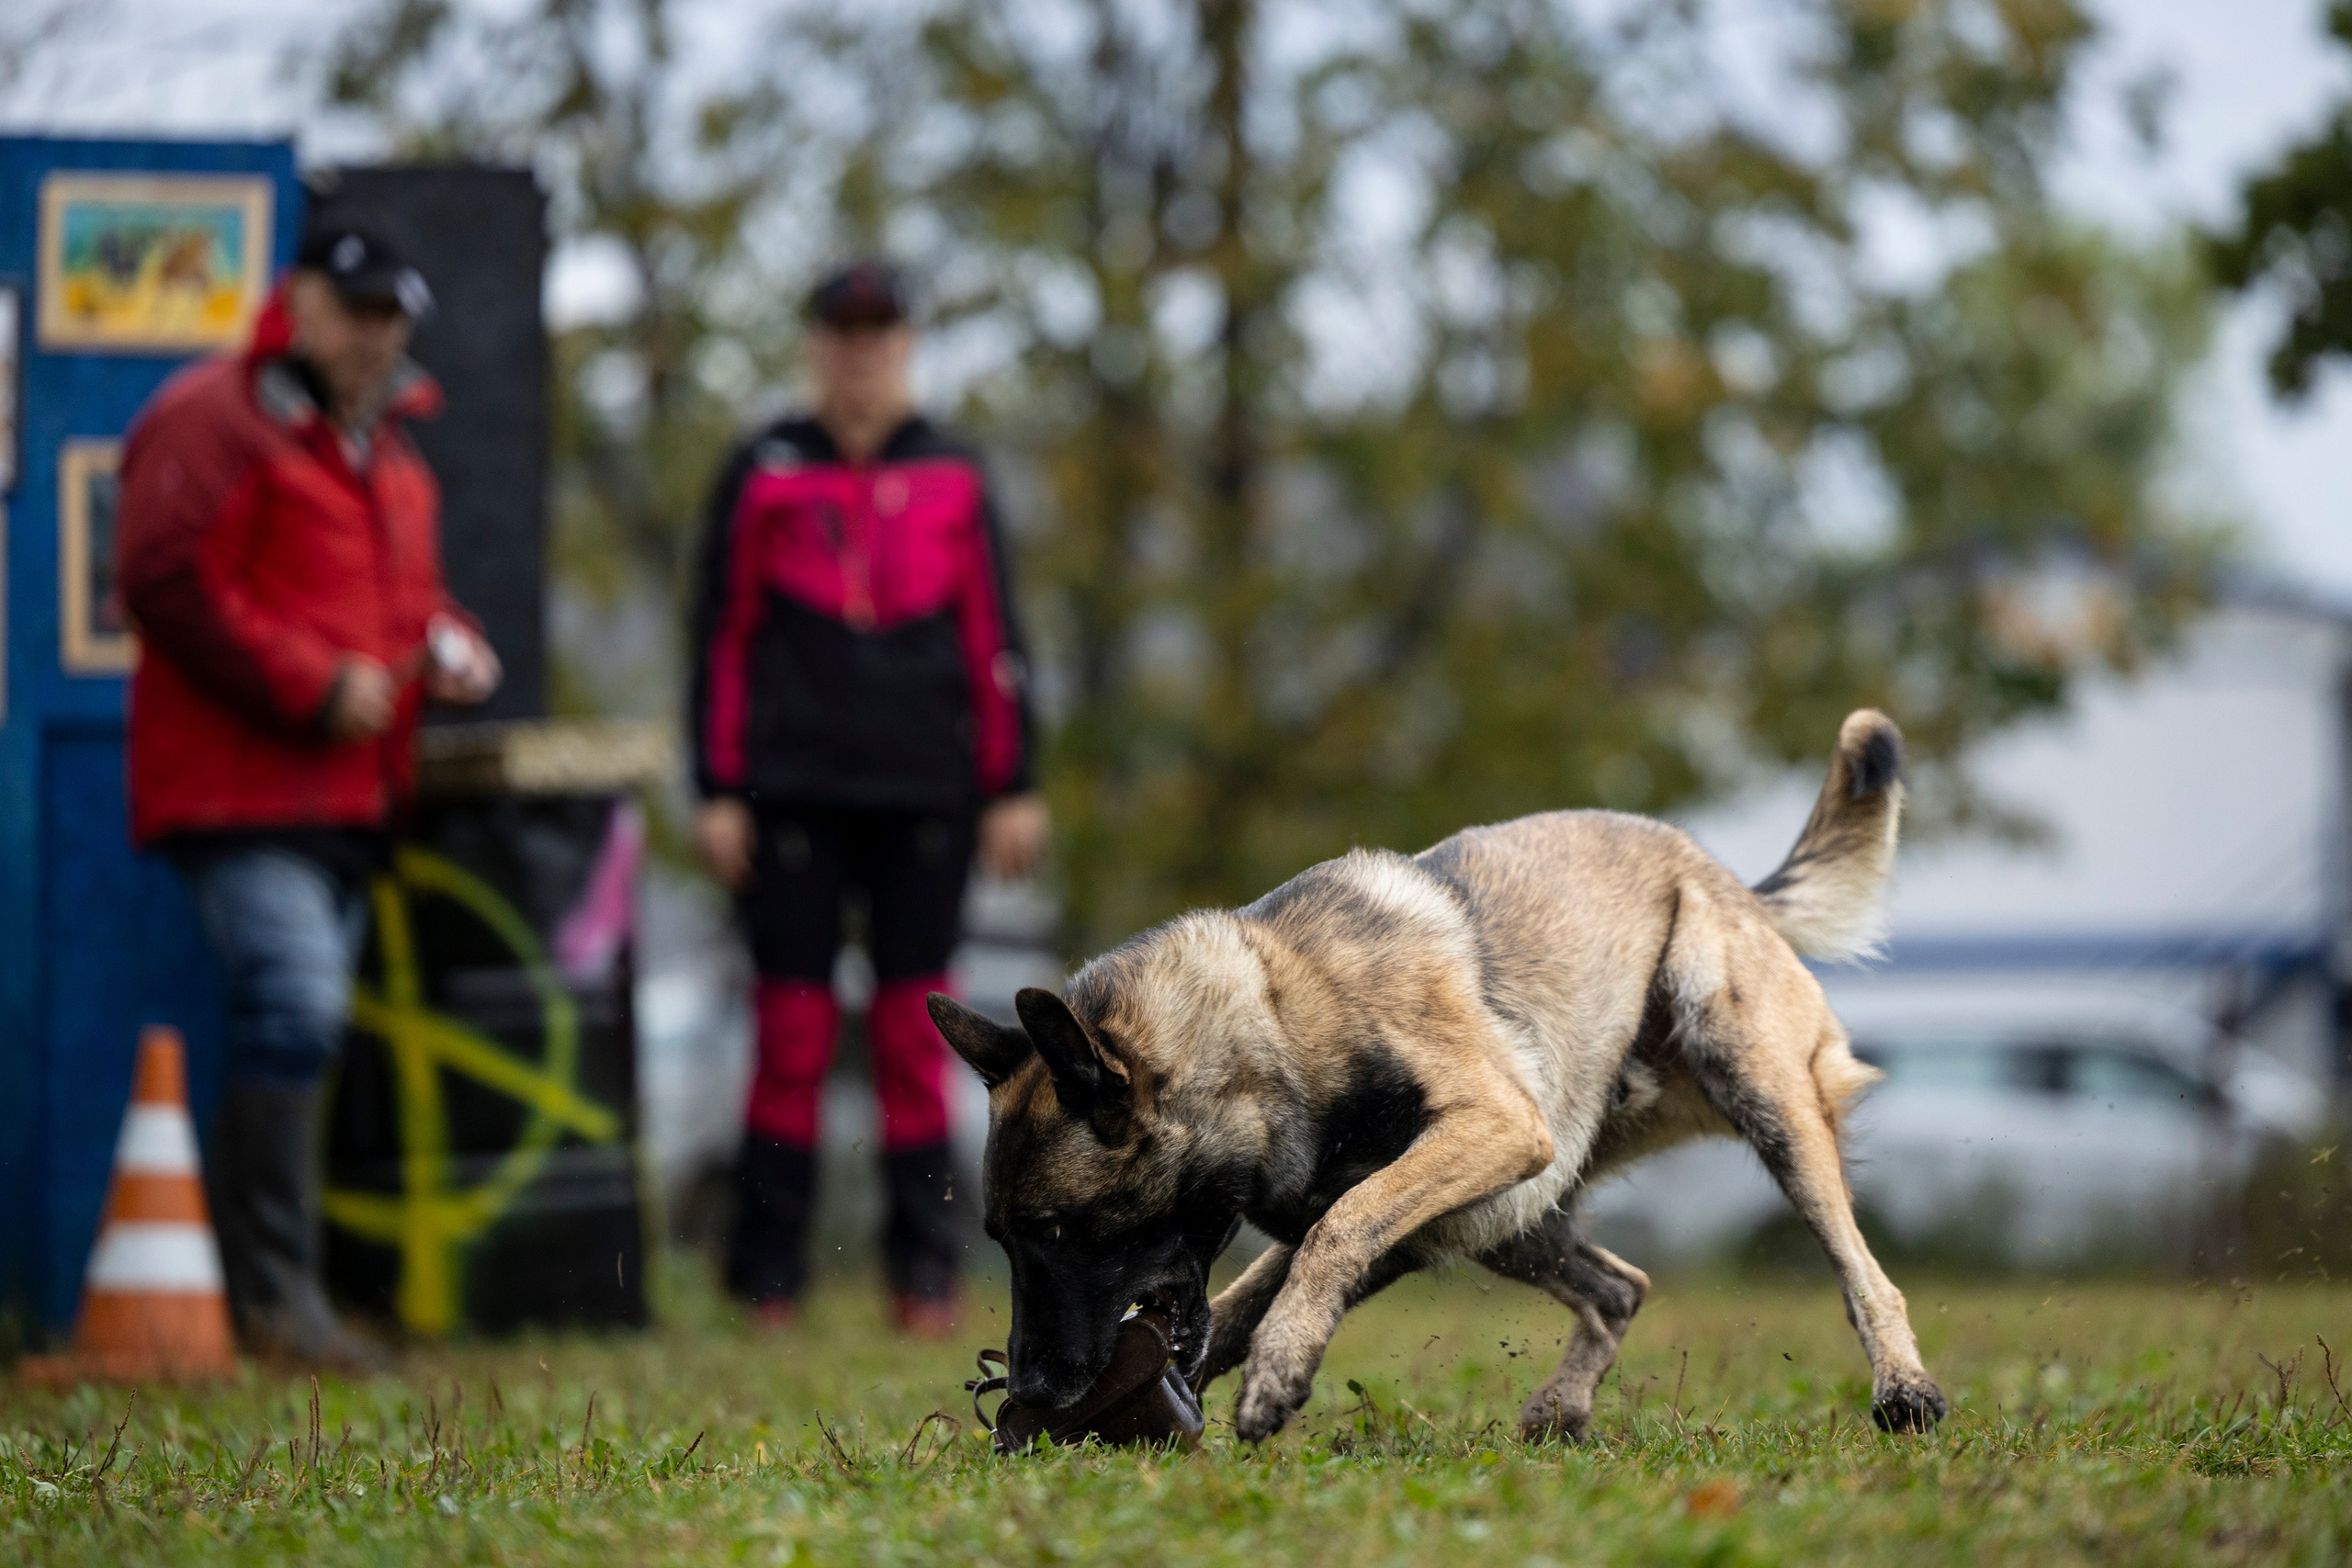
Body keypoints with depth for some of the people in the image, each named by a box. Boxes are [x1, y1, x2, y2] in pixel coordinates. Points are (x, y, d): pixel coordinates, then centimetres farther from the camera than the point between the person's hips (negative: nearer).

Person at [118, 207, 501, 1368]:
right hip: (240, 784, -9)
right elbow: (171, 586, -15)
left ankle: (266, 1293, 12)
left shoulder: (382, 446, 23)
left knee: (293, 1027, 8)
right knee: (296, 1004, -20)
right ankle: (273, 1293, -18)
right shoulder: (212, 421, -5)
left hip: (347, 791, 9)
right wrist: (314, 684, -17)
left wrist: (448, 648, 9)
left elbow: (409, 593, 33)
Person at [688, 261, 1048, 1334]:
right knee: (792, 1023, -3)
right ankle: (770, 1278, 2)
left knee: (914, 1029, 1)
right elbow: (723, 635, 6)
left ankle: (925, 1275, 5)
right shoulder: (763, 473, 7)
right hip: (794, 791, -1)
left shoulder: (952, 477, 10)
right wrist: (719, 792, 0)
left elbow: (993, 640, 10)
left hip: (925, 795, 1)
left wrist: (1010, 789, 5)